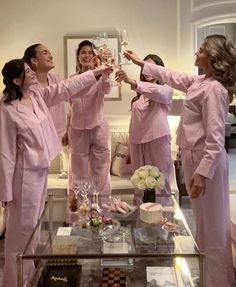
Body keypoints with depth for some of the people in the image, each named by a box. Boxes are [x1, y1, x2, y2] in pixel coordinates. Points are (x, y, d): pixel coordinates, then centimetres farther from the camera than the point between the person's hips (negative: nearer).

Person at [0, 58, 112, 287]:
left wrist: (96, 72, 5)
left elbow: (66, 87, 8)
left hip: (41, 168, 8)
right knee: (22, 226, 3)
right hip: (25, 173, -8)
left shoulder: (38, 96, 3)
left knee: (34, 221, 19)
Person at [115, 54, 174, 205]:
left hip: (157, 140, -5)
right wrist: (129, 146, 13)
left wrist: (131, 81, -40)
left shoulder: (166, 89, -1)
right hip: (137, 141, 5)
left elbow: (156, 92, -26)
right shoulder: (139, 94, 17)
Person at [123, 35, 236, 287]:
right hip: (194, 155, 10)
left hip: (205, 159, -10)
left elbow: (215, 137, -24)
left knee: (212, 222, 3)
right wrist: (140, 63, 26)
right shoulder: (199, 82, 8)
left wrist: (202, 172, -27)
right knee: (205, 219, 21)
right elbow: (170, 77, 24)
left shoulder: (214, 89, -20)